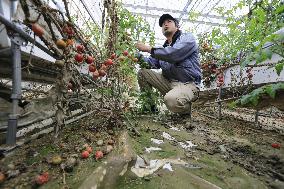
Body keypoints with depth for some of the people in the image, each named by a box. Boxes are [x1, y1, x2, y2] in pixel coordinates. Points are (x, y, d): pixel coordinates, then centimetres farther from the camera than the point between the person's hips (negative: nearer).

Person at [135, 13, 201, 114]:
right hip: (168, 82, 6)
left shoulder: (187, 38, 0)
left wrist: (148, 48, -14)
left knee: (171, 99, -37)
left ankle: (185, 109, 0)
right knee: (142, 72, -1)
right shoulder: (164, 47, 21)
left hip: (187, 84, -6)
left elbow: (172, 54, -20)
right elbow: (153, 62, 10)